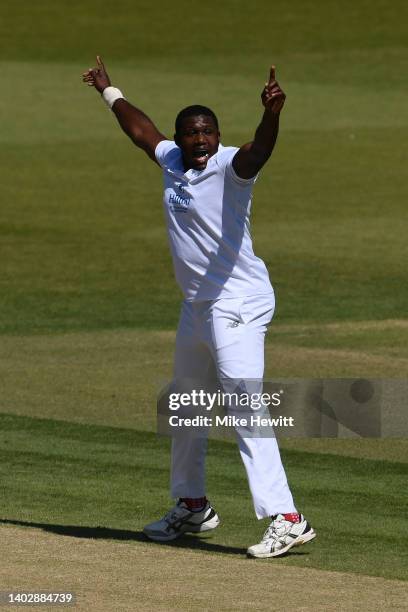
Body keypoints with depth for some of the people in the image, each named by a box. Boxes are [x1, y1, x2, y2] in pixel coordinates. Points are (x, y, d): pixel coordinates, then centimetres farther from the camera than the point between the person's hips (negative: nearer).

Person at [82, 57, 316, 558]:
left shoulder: (229, 166, -15)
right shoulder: (171, 160, 8)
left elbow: (257, 153, -37)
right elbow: (140, 129, 28)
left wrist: (271, 114, -57)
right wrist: (109, 92, 41)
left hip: (237, 305, -9)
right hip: (197, 306, 9)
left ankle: (286, 519, -24)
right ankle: (192, 507, 41)